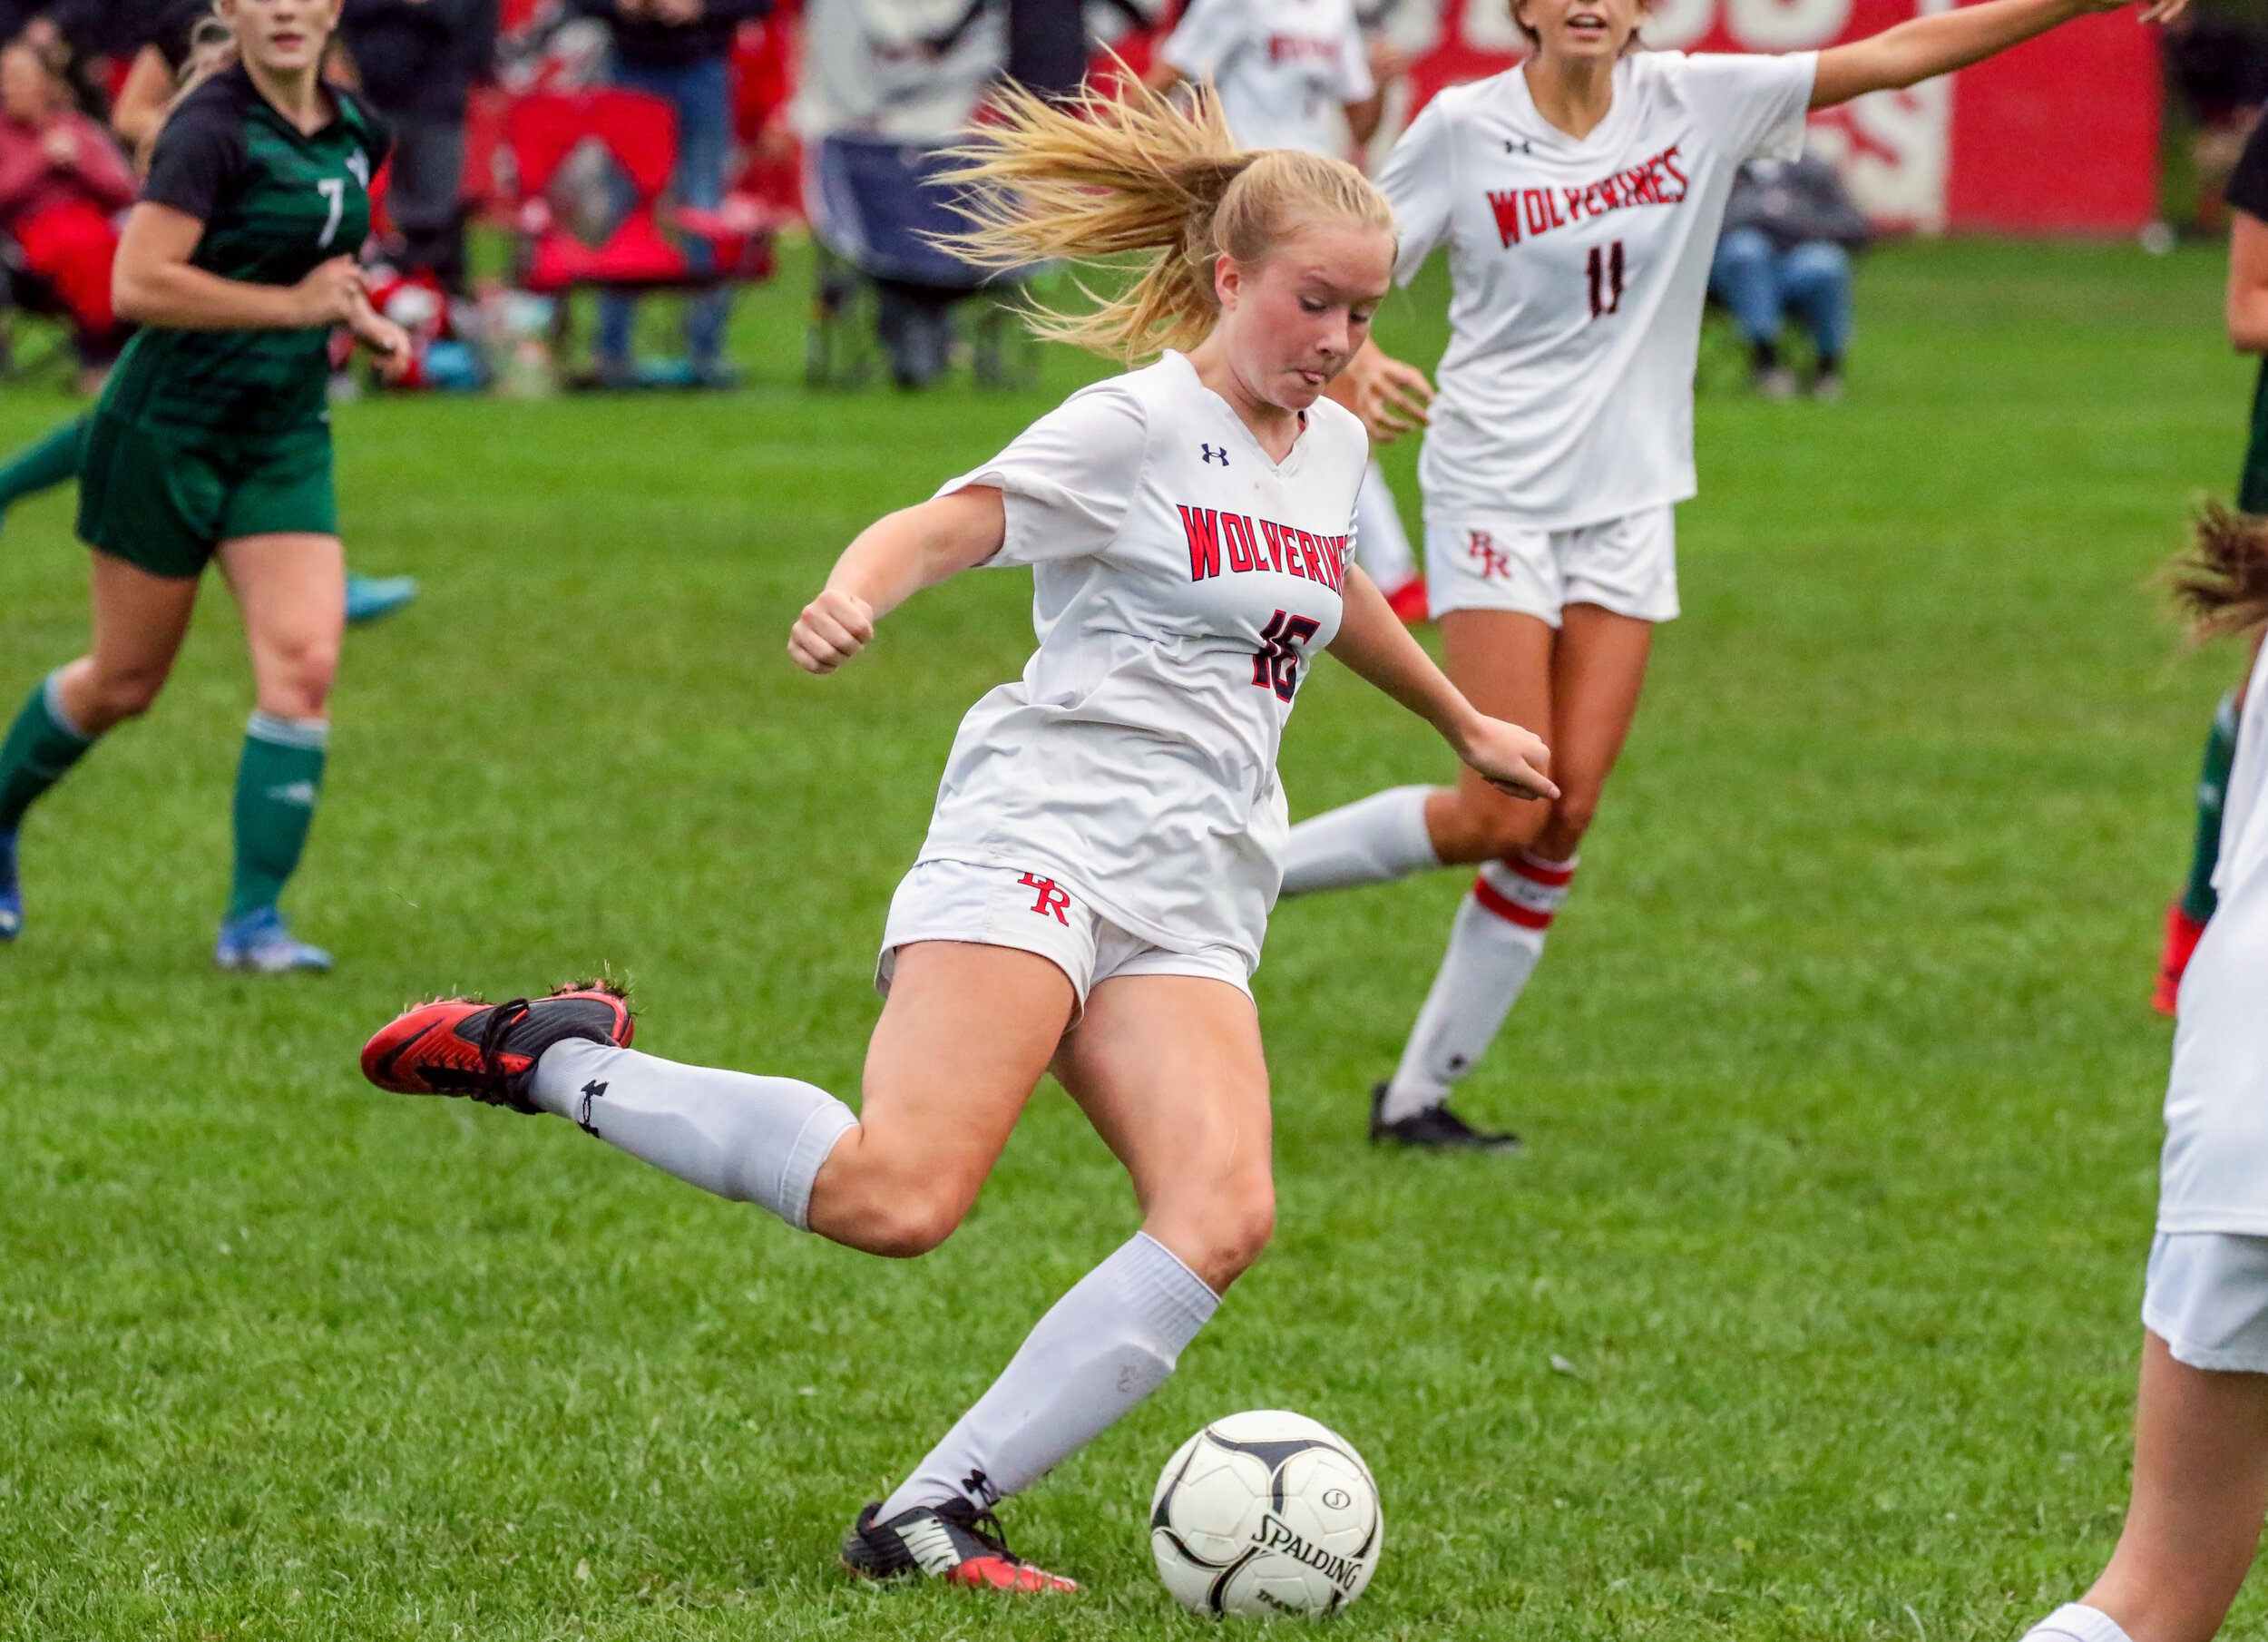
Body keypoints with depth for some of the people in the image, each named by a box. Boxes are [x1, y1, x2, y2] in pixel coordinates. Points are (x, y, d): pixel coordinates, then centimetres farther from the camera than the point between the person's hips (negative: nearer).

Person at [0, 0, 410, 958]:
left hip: (284, 443, 5)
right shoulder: (212, 129, -18)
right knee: (126, 681, 7)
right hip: (170, 434, -5)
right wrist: (296, 305, -22)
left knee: (303, 664, -11)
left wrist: (360, 317, 6)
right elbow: (138, 284, -27)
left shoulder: (355, 133, 5)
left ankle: (254, 921, -7)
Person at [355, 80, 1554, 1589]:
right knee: (901, 1197, -26)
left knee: (1222, 1215, -21)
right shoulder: (1140, 425, -3)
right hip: (1042, 837, -7)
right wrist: (857, 592, -39)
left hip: (1190, 918, 7)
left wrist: (1464, 724, 58)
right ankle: (554, 1059, -5)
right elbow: (950, 522, -17)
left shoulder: (1332, 448, 21)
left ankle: (935, 1516, -21)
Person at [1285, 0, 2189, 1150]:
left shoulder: (1695, 104, -1)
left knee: (1565, 817, -2)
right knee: (1506, 815, -12)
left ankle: (1419, 1092, 8)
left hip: (1626, 504, 4)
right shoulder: (1464, 128, -8)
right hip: (1495, 496, -4)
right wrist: (1345, 364, -25)